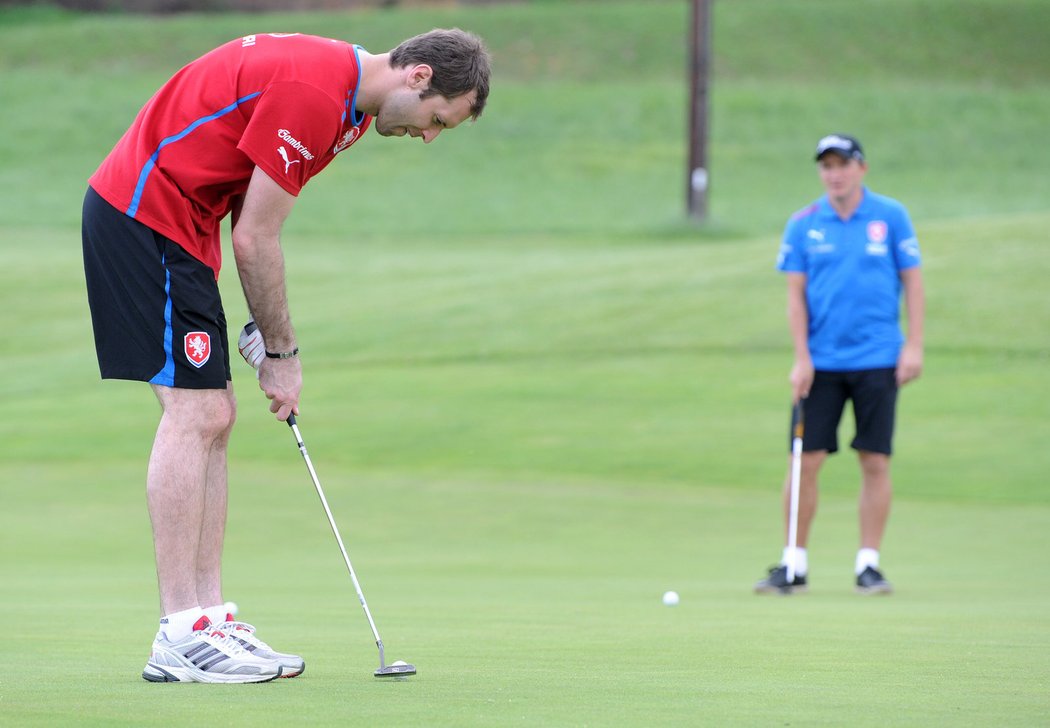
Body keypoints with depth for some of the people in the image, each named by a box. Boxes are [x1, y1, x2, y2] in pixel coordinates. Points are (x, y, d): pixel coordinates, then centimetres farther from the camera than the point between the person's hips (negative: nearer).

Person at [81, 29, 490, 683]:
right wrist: (282, 353, -7)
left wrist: (269, 340, 6)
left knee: (214, 419, 8)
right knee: (195, 413, -13)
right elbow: (255, 240, -18)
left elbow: (254, 221, 14)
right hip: (145, 212, -11)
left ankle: (209, 619, 8)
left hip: (180, 223, 11)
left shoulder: (352, 105, 10)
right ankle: (180, 637, -13)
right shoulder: (313, 93, -23)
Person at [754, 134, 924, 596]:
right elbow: (796, 294, 4)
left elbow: (912, 282, 4)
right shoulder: (803, 225, 4)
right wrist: (801, 358, -4)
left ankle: (868, 564, 7)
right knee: (805, 461, -2)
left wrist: (914, 346, -4)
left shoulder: (891, 217, 2)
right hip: (821, 362, 1)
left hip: (877, 361, -1)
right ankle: (794, 564, 5)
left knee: (875, 461, 0)